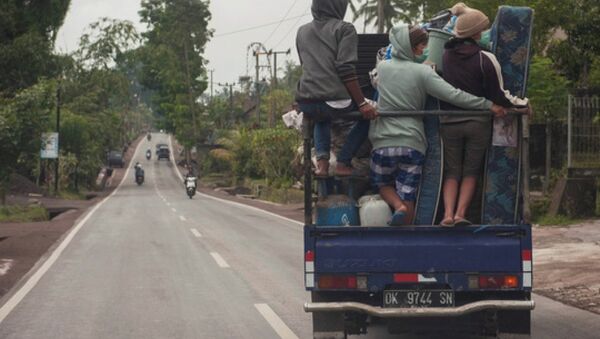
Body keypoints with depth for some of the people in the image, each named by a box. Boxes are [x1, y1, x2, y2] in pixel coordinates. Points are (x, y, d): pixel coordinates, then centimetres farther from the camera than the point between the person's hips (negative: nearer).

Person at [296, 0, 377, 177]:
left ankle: (322, 160, 15)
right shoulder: (344, 29, 0)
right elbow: (346, 70, -11)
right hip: (335, 101, -5)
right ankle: (343, 162, 11)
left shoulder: (302, 31, 18)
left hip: (306, 103, 5)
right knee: (369, 114, 23)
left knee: (322, 117, 39)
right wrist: (362, 103, -9)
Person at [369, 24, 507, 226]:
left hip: (383, 143, 2)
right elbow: (453, 95, -12)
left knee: (383, 185, 22)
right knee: (408, 199, 6)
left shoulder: (381, 67, 4)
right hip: (413, 144, -2)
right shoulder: (423, 72, -6)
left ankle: (398, 206, -7)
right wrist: (488, 105, -8)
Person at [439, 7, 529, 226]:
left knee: (451, 171, 9)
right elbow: (498, 95, -8)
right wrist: (522, 103, 4)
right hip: (478, 123, -2)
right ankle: (461, 213, -4)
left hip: (449, 122, 2)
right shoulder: (485, 59, -11)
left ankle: (448, 214, -8)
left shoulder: (444, 55, -2)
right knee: (471, 171, 10)